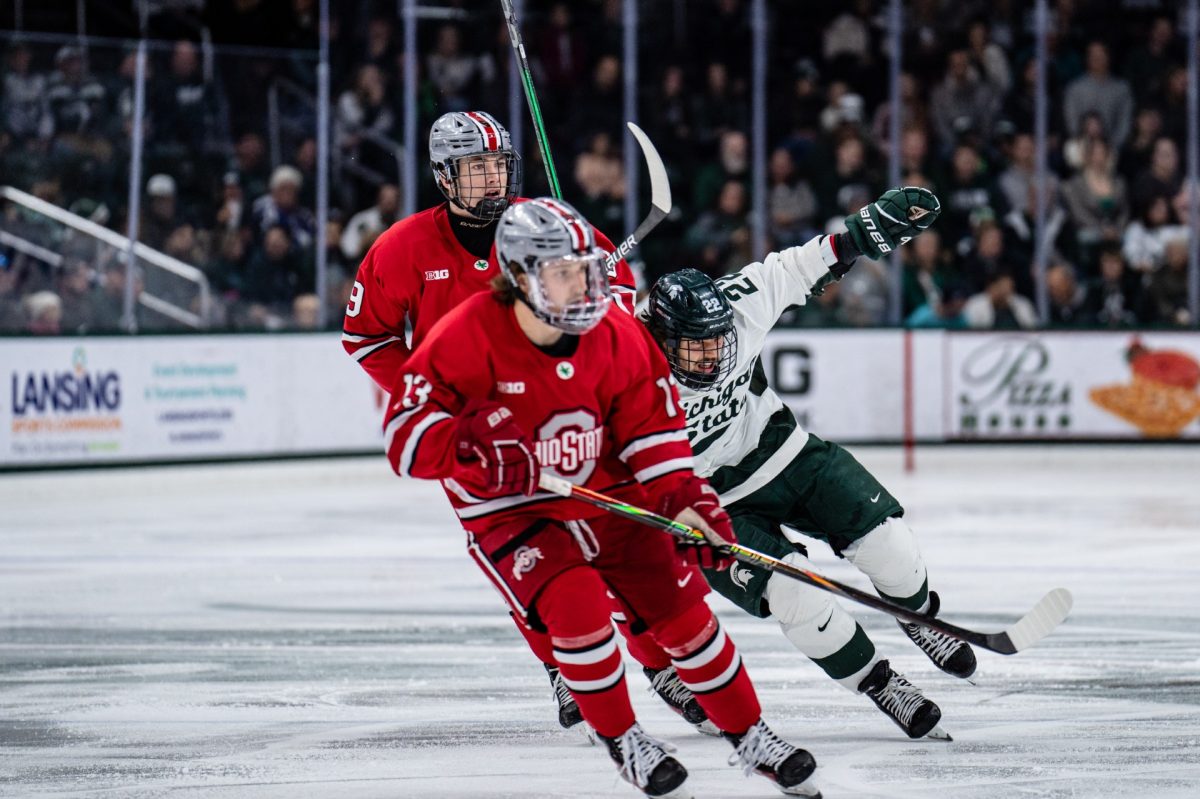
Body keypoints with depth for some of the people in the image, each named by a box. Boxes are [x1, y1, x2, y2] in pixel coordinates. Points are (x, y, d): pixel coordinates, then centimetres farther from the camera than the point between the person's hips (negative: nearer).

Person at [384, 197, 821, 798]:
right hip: (509, 513, -4)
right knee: (576, 606, -25)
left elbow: (651, 426, 1)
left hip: (607, 495, 4)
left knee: (681, 608, -1)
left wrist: (684, 500, -12)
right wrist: (471, 448, -39)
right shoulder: (467, 339, -21)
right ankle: (622, 742, -3)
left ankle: (748, 736, 18)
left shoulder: (617, 336, -8)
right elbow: (405, 434, -21)